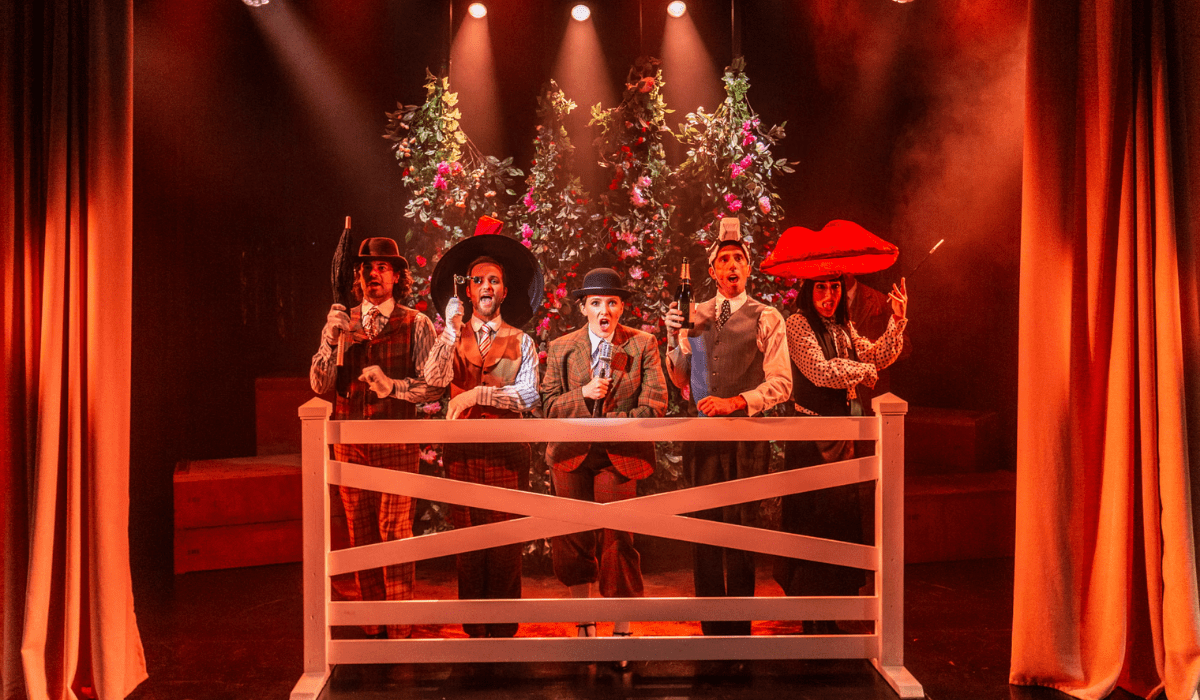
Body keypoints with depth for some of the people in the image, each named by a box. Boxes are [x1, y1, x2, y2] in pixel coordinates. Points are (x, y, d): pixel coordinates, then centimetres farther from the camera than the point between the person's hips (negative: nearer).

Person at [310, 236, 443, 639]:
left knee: (395, 537, -3)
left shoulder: (416, 325, 0)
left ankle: (399, 633, 9)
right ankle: (372, 629, 23)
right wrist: (331, 338, -13)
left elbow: (433, 388, -4)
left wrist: (392, 385, -19)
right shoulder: (341, 323, 10)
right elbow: (319, 384, 1)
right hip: (349, 444, 4)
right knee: (361, 538, 10)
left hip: (396, 443, -3)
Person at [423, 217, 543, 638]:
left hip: (506, 450, -1)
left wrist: (477, 394, -10)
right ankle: (474, 634, 16)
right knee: (468, 545, 5)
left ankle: (503, 634, 11)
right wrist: (452, 330, -11)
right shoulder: (452, 337, 12)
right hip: (462, 450, 1)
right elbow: (435, 379, -6)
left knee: (506, 548, -1)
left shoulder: (520, 341, 9)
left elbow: (529, 396, -3)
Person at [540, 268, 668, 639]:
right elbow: (549, 405, 3)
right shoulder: (561, 348, 7)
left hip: (620, 456, -2)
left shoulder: (643, 345, 1)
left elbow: (654, 407, -5)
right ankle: (585, 627, 27)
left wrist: (606, 423, -13)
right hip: (571, 455, 2)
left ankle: (622, 631, 16)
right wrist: (583, 394, -15)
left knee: (616, 542, -2)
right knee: (571, 542, 7)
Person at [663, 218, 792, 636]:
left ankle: (739, 628, 13)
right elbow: (679, 379, 11)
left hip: (748, 433, -3)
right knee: (705, 526, 7)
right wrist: (675, 336, -4)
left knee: (739, 527, 0)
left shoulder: (767, 319, 2)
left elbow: (781, 383, -4)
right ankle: (712, 625, 19)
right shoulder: (695, 316, 11)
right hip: (703, 431, 3)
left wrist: (735, 402, -16)